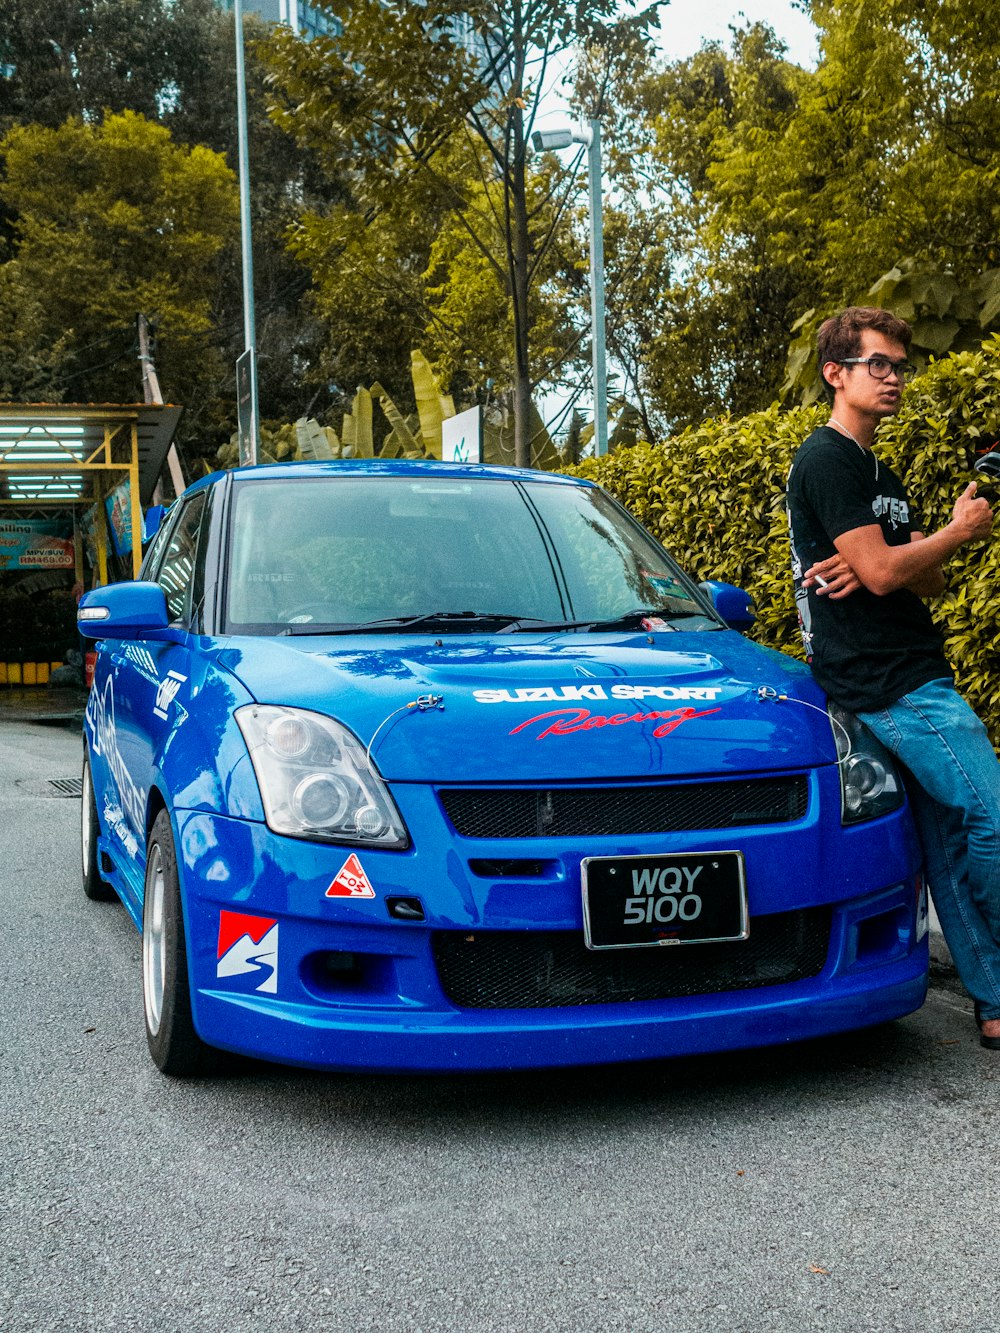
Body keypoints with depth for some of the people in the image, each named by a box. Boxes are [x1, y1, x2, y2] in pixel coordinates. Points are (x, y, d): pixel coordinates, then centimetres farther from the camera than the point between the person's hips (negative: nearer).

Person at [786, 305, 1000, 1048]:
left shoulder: (880, 476, 23)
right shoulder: (827, 460, -7)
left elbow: (927, 583, 16)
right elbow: (882, 572, -17)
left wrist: (876, 567, -7)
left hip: (914, 676, 9)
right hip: (889, 683, -9)